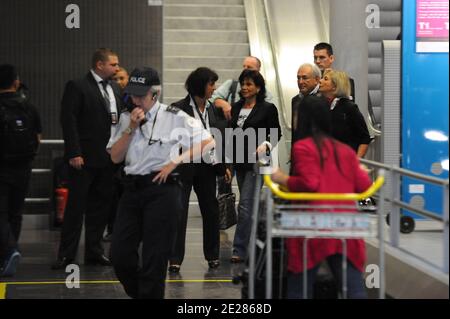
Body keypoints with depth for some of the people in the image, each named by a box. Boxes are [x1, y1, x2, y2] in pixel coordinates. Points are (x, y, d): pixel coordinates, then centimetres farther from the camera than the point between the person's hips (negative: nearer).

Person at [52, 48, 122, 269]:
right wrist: (74, 153, -17)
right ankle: (66, 255, 2)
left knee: (100, 206, 10)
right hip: (84, 158, -6)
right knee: (76, 206, -3)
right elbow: (68, 121, -11)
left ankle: (94, 251, 18)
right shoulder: (77, 87, -7)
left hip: (108, 158, 6)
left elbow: (120, 119, 15)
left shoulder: (114, 88, 14)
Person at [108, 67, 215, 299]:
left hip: (162, 189, -5)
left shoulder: (174, 117, -5)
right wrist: (131, 128, -6)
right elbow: (116, 157, 6)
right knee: (120, 255, 3)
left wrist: (174, 162, -11)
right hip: (132, 188, 5)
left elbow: (208, 142, -5)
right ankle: (139, 292, 26)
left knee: (154, 258, 0)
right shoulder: (126, 118, 9)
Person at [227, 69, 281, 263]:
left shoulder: (268, 109, -5)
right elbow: (231, 136, 15)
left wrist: (265, 145, -20)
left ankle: (240, 250, -11)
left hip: (255, 162, -6)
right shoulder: (236, 108, 12)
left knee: (245, 205, -12)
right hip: (239, 162, 6)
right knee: (248, 206, 13)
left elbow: (276, 134, 0)